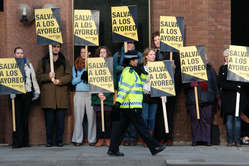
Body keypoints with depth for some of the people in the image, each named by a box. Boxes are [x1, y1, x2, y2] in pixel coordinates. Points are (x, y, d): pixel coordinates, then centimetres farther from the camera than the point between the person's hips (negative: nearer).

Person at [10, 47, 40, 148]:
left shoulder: (28, 65, 18)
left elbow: (33, 78, 17)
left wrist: (36, 91, 10)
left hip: (28, 93, 3)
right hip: (16, 95, -3)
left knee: (25, 118, 6)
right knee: (17, 118, -6)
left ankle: (25, 141, 10)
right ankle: (17, 142, -5)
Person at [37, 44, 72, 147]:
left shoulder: (65, 62, 15)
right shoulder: (43, 61, 13)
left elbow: (69, 76, 5)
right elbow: (39, 76, 6)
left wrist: (60, 81, -12)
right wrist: (48, 76, -13)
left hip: (61, 93, 1)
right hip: (48, 94, -1)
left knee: (60, 119, -1)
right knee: (49, 119, -2)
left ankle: (59, 140, 7)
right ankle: (49, 141, 5)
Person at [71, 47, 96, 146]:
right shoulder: (76, 66, 14)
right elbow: (73, 81, 8)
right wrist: (81, 77, -8)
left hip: (91, 93, -1)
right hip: (79, 93, 1)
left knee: (92, 116, -3)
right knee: (78, 117, 0)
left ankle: (92, 139, 4)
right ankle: (77, 139, 7)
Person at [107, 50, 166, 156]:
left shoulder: (133, 71, 20)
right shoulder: (129, 71, -11)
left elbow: (141, 83, 25)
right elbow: (124, 87, -20)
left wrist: (143, 73, 8)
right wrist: (118, 101, -26)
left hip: (125, 106, 10)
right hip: (131, 105, -10)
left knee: (121, 127, 9)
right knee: (141, 127, -4)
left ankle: (113, 149, 10)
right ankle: (154, 147, 2)